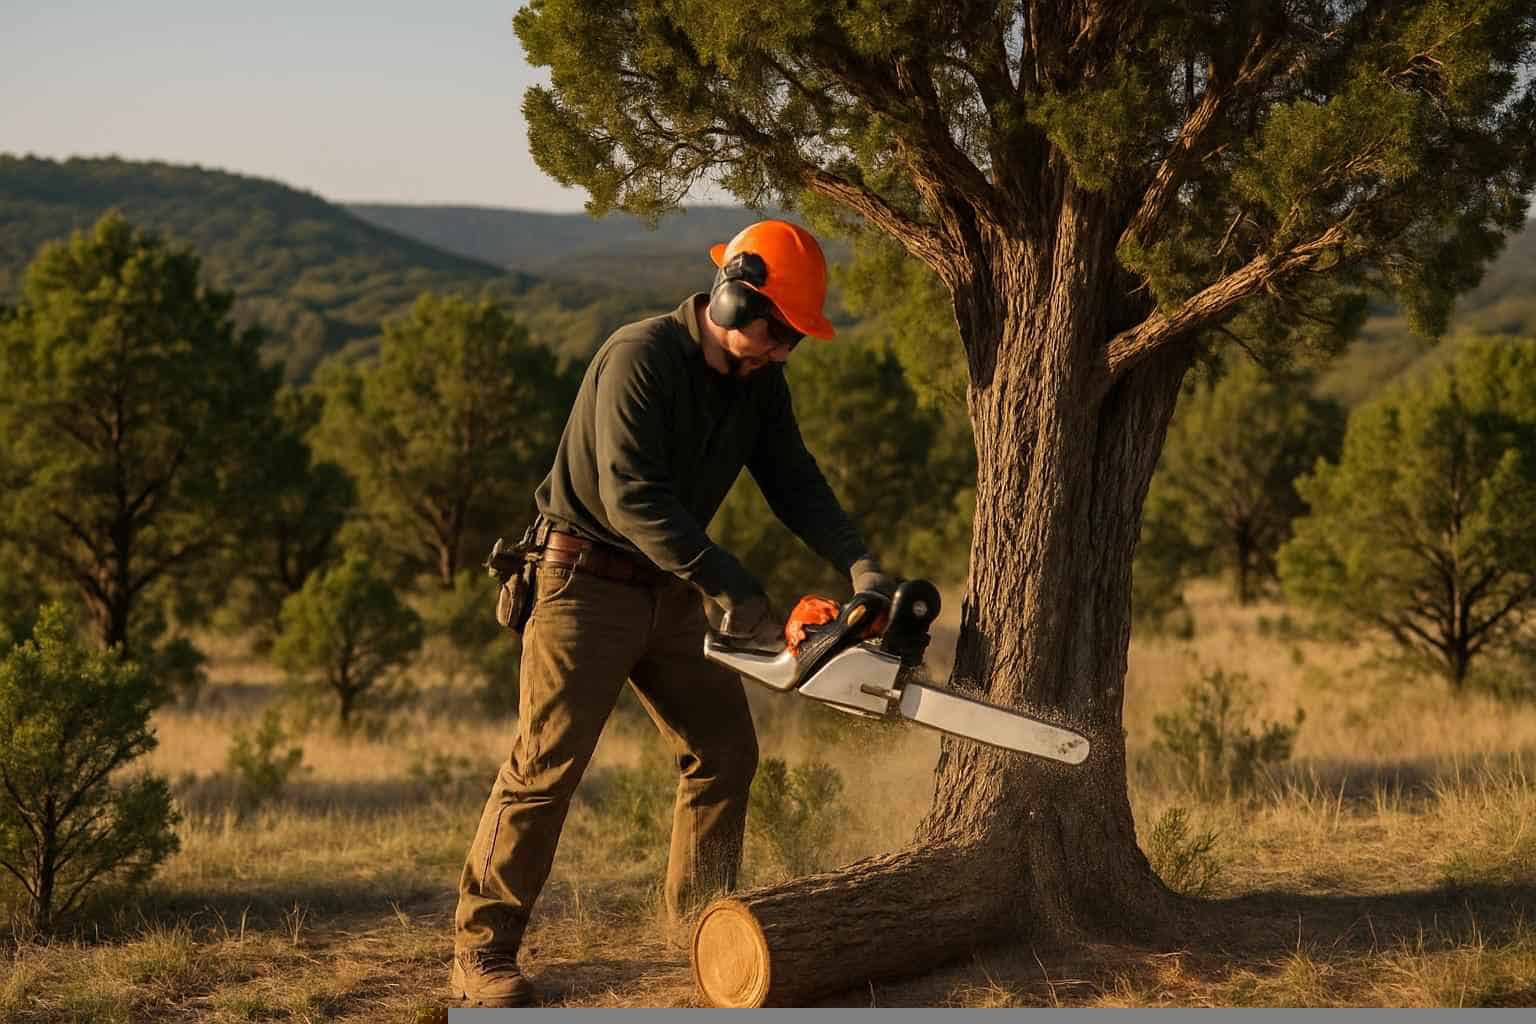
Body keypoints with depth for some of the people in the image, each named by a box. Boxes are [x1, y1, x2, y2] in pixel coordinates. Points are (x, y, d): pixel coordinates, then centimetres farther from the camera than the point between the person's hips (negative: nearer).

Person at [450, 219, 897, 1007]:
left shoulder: (759, 383, 3)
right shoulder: (639, 357, -21)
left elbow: (793, 483, 1)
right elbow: (630, 495, -28)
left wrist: (858, 563, -16)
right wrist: (730, 588, -30)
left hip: (672, 589, 8)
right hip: (587, 581, -7)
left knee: (725, 751, 6)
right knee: (547, 765, -8)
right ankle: (481, 954, -1)